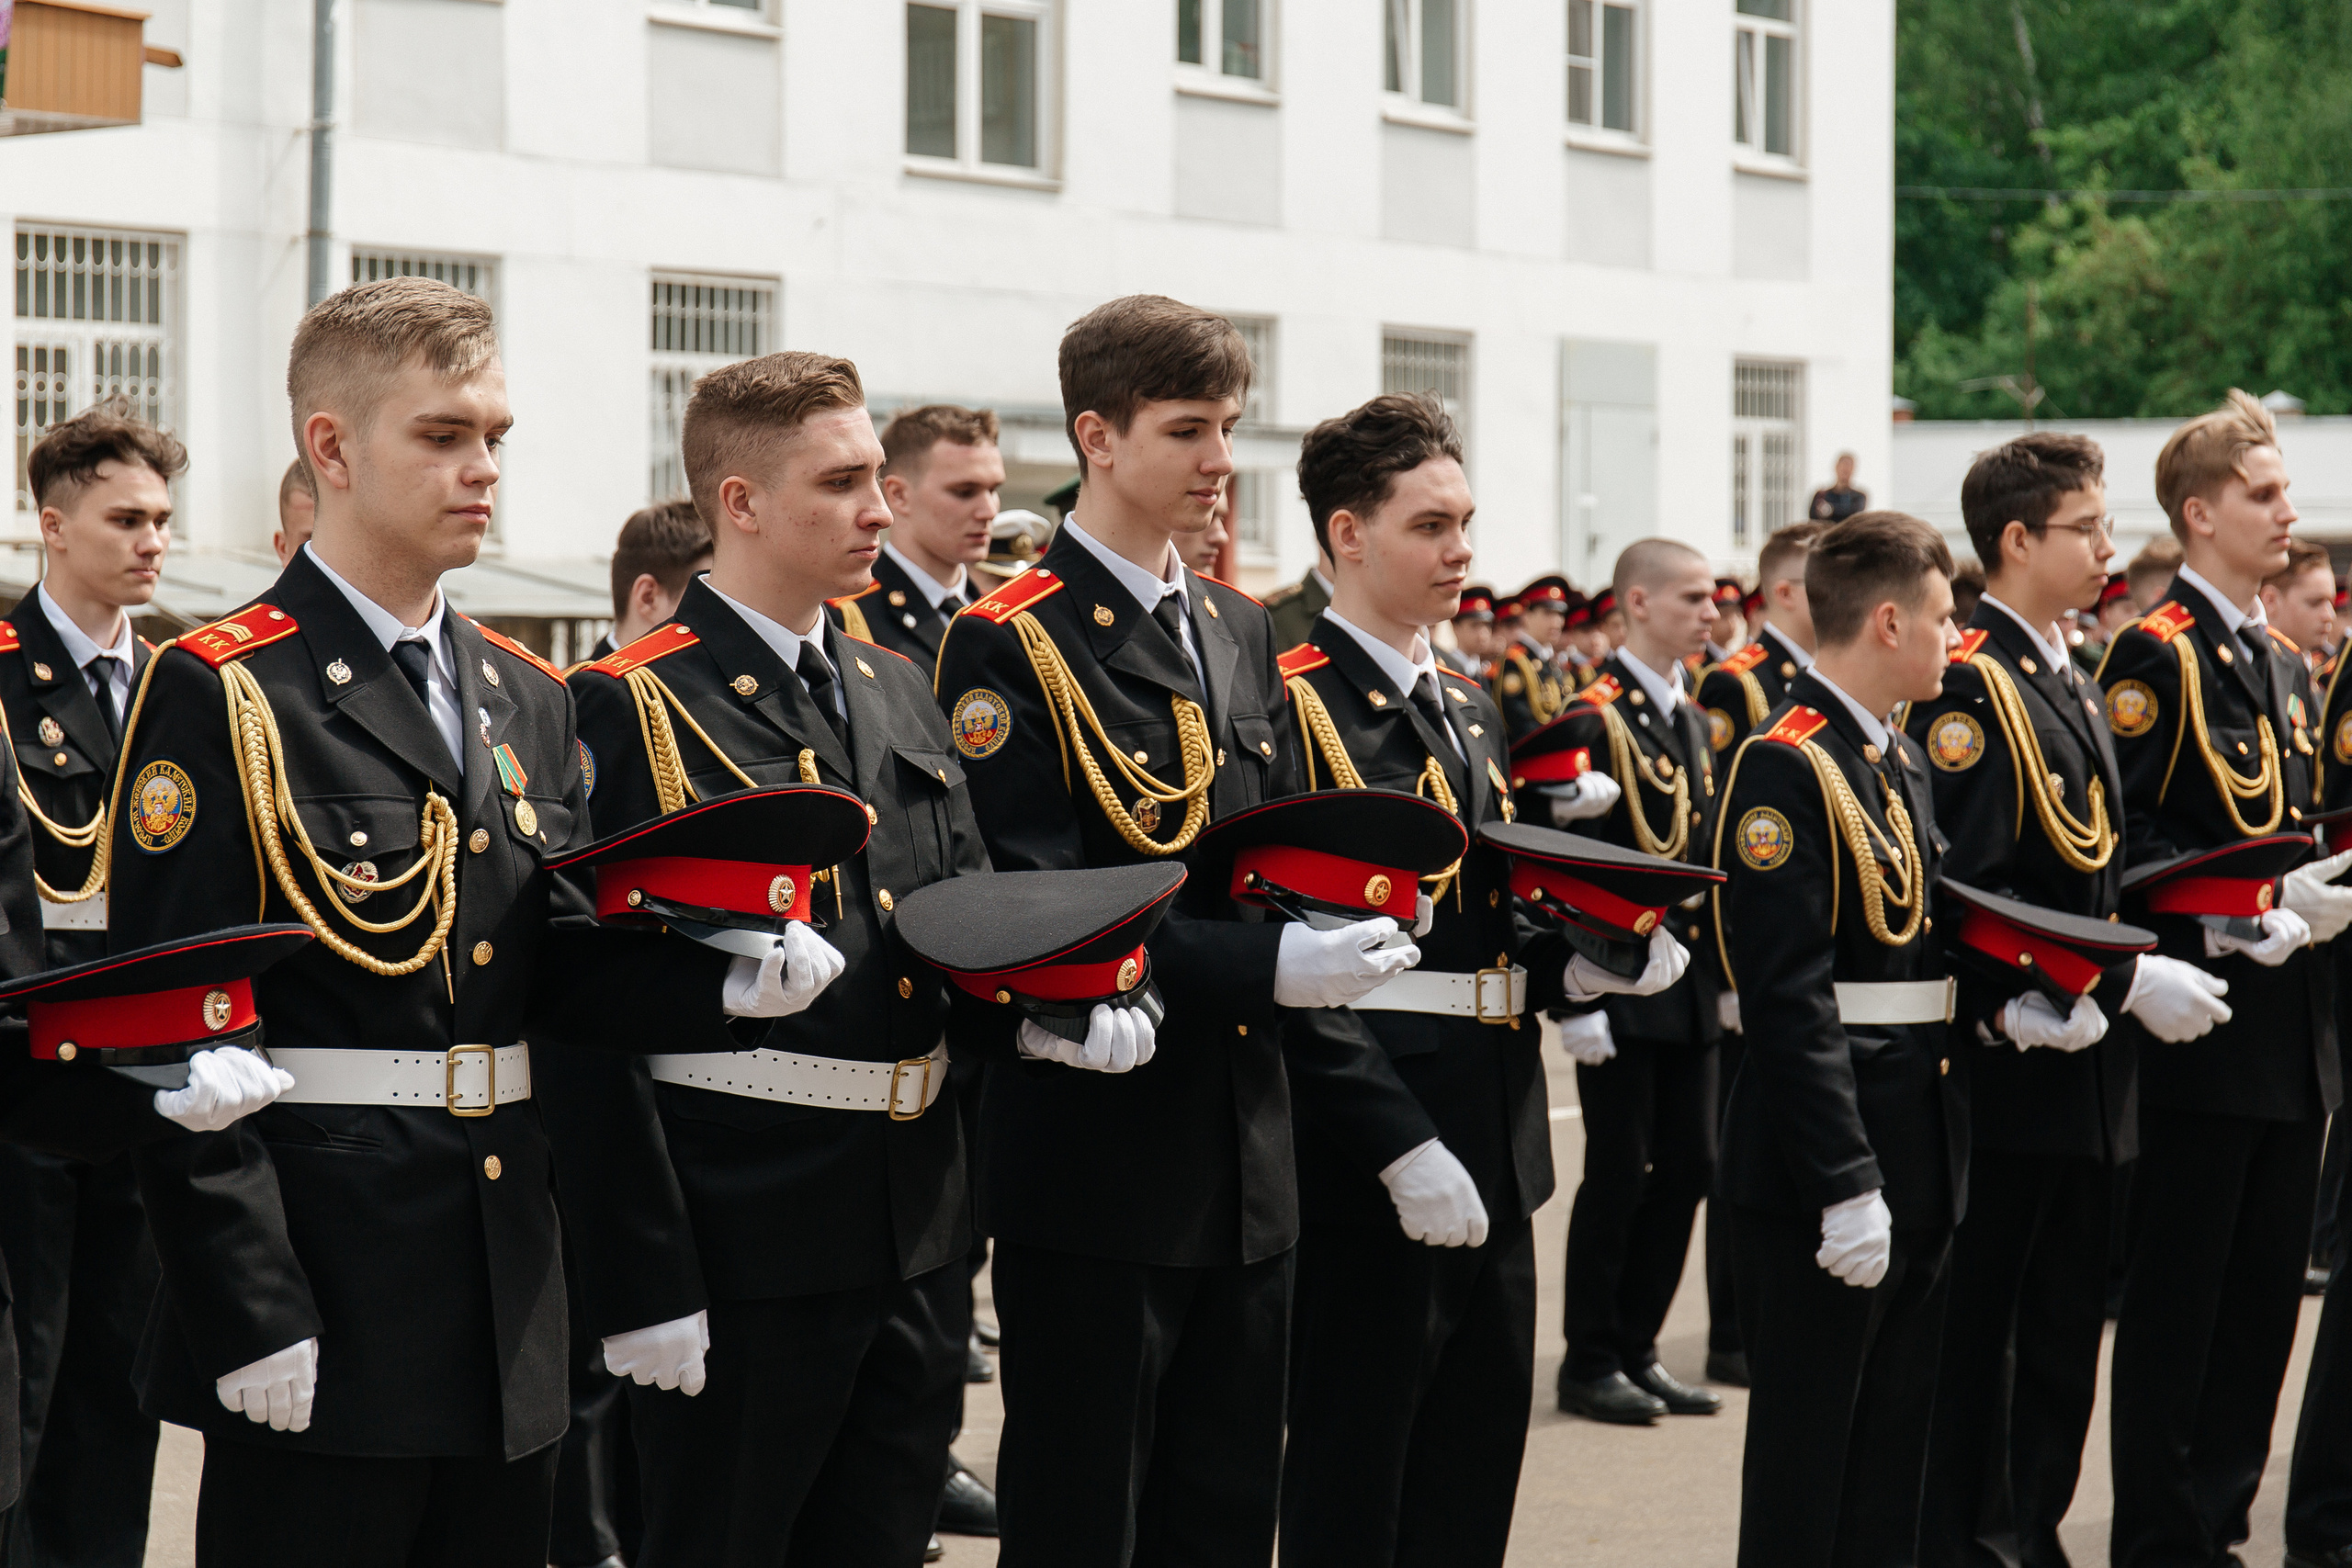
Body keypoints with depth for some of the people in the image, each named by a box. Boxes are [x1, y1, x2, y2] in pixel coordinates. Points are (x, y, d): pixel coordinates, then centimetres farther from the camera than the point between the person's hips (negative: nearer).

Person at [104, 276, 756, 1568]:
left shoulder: (529, 700, 15)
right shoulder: (218, 696, -8)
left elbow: (558, 973, 13)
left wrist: (725, 979, -8)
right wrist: (252, 1317, -18)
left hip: (509, 1301, 7)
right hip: (323, 1306, -7)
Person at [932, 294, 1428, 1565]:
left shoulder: (1241, 633, 14)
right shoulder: (1009, 647, -9)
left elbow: (1285, 889, 15)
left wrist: (1387, 1121, 8)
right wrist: (1259, 970, -26)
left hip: (1246, 1161, 7)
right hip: (1095, 1162, -7)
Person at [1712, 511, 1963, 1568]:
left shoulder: (1901, 762, 15)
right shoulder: (1785, 766, -15)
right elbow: (1787, 996, -21)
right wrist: (1845, 1183, -23)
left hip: (1917, 1162, 9)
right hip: (1824, 1170, -9)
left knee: (1897, 1441, 13)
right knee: (1806, 1443, -1)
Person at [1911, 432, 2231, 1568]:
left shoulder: (2072, 684, 16)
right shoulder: (1968, 686, -14)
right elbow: (1969, 894, -22)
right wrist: (2127, 981, -21)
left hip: (2086, 1067, 9)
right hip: (2006, 1073, -9)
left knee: (2064, 1324, 14)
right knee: (1971, 1331, -1)